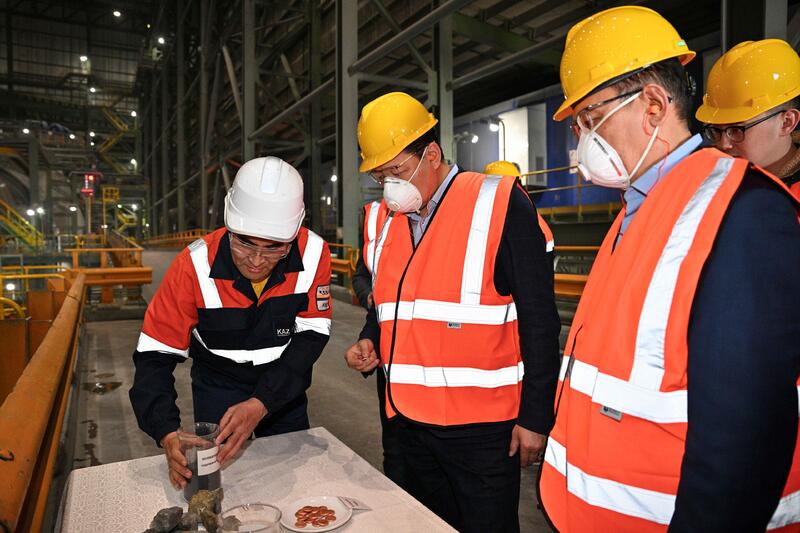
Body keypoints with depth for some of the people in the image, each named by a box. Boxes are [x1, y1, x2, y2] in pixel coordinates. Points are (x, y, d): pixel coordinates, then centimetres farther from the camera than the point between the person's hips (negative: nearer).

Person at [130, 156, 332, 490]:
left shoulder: (313, 253, -25)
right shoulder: (195, 265, -27)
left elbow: (310, 336, -21)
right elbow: (155, 354, -22)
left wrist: (260, 404, -31)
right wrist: (168, 434, -35)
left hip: (283, 385, 2)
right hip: (217, 385, -1)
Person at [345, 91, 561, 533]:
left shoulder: (499, 205, -13)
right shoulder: (381, 220, 6)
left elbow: (538, 320, -12)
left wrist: (536, 416, -10)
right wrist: (369, 342, 0)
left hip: (485, 427, -6)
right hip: (411, 420, 6)